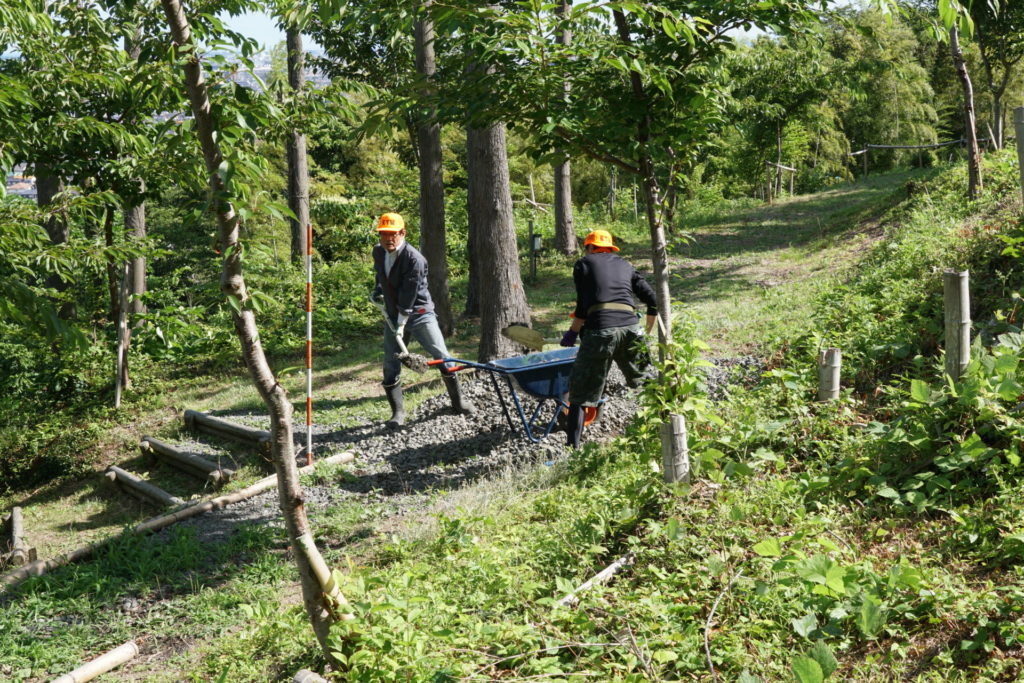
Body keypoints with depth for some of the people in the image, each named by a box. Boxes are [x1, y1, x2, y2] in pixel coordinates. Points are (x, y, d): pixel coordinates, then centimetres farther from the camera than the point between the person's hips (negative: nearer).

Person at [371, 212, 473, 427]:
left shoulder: (414, 259, -21)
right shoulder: (378, 252, 1)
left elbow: (408, 296, -23)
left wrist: (401, 325, -23)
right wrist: (378, 291, 12)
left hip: (419, 313, -5)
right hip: (392, 315, 5)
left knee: (442, 357, -5)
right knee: (390, 367, 0)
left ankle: (458, 401, 14)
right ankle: (398, 412, 11)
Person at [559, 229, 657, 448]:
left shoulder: (584, 264, 15)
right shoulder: (624, 265, 26)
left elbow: (583, 303, 3)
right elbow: (652, 299, 19)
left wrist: (573, 332, 13)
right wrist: (649, 331, 30)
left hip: (599, 328, -4)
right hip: (631, 327, 4)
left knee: (581, 391, 3)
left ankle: (572, 446, -1)